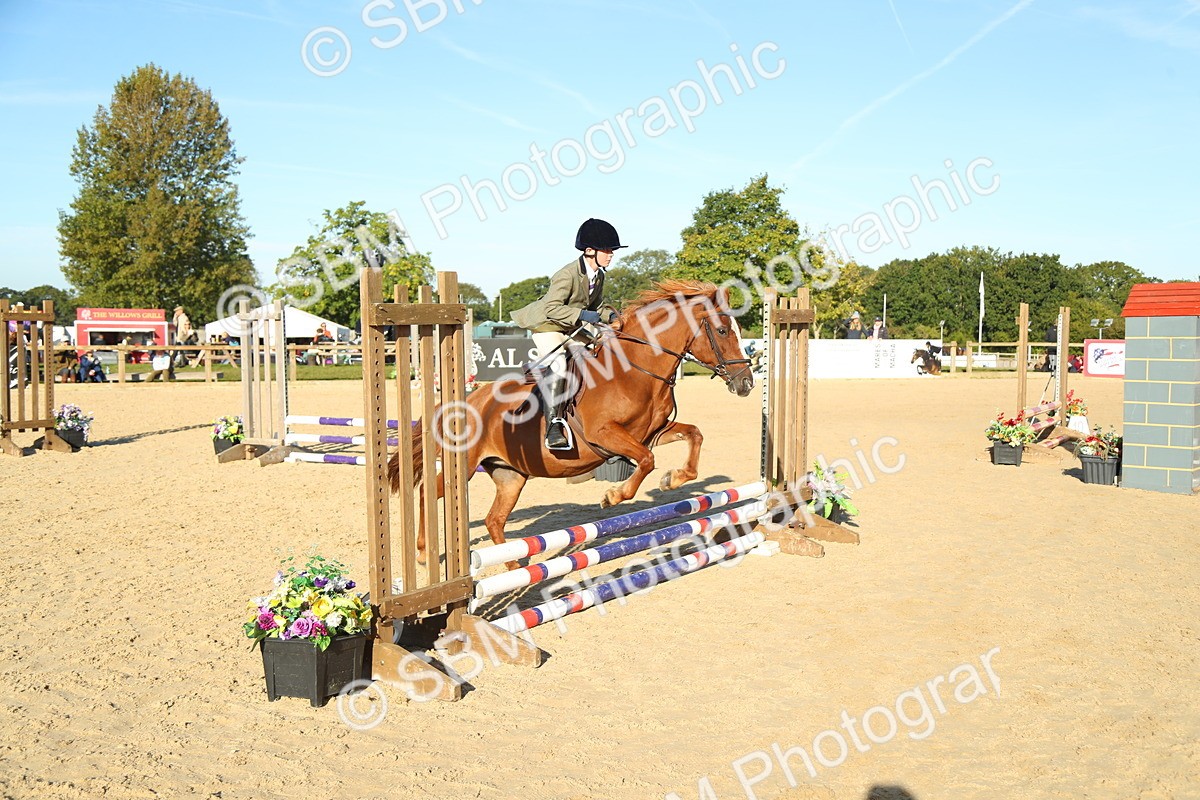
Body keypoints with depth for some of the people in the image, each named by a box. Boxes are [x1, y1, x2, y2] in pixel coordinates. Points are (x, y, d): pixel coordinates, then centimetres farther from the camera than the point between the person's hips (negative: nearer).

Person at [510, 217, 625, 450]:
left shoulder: (599, 276, 3)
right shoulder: (567, 275, -24)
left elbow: (595, 306, 15)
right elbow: (551, 308, -30)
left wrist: (608, 316, -6)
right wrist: (582, 314, -37)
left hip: (574, 330, 9)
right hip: (547, 327, -9)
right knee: (558, 366, -28)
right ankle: (553, 426, -28)